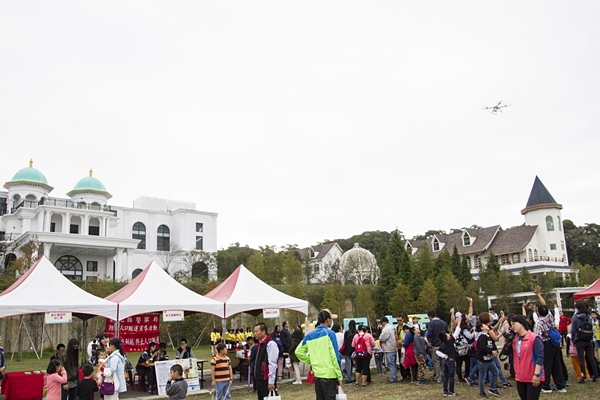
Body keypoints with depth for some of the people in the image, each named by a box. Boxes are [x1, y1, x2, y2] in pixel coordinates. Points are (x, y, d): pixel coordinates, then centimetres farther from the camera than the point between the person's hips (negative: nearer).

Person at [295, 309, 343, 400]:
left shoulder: (310, 335, 7)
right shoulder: (329, 333, -10)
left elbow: (298, 352, 10)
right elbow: (335, 356, -12)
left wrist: (310, 361, 11)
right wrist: (340, 376, -7)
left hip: (317, 375, 5)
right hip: (329, 375, -5)